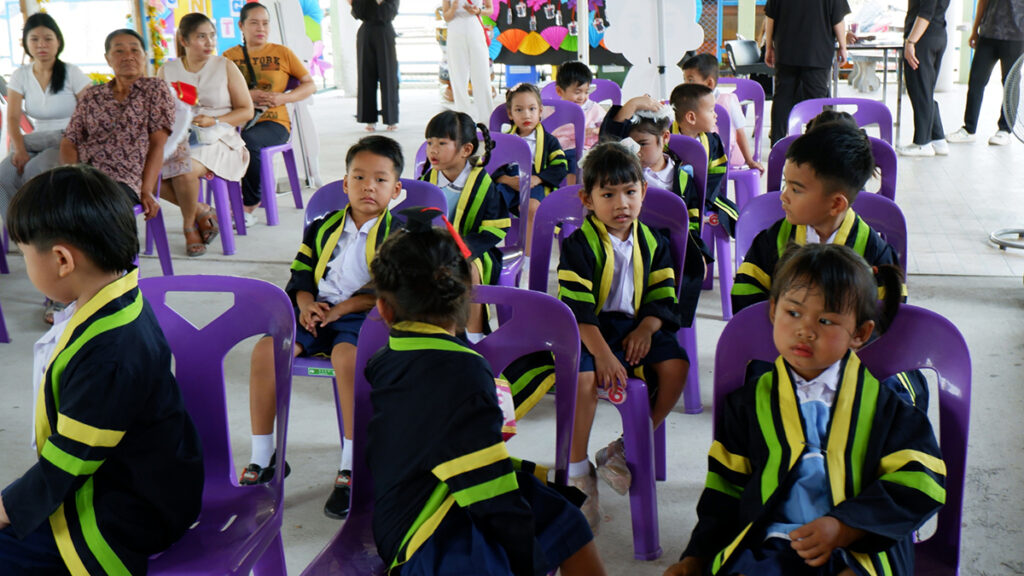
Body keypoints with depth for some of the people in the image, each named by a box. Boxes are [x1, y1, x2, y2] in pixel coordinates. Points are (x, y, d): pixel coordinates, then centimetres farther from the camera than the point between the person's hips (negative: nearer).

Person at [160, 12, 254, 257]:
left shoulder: (225, 67, 7)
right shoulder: (167, 71, 13)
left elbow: (246, 110, 4)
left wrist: (214, 121, -11)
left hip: (217, 141, -3)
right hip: (178, 139, 3)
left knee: (185, 168, -34)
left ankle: (190, 227, -6)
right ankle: (201, 211, -4)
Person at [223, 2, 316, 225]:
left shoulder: (282, 52, 13)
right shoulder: (229, 55, 15)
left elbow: (310, 85, 11)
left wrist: (283, 98, -6)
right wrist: (247, 95, -12)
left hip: (274, 122, -1)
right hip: (239, 120, 2)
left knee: (248, 140, -35)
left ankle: (249, 206, -20)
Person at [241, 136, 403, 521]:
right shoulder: (322, 228, 16)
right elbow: (300, 275, 15)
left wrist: (342, 307, -15)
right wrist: (306, 303, -7)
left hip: (364, 315, -5)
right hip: (317, 311, 5)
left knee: (346, 357, -37)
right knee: (265, 350, -19)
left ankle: (352, 468, -27)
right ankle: (262, 460, -8)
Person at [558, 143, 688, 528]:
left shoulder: (652, 243, 9)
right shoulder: (579, 245, -7)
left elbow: (663, 297, 9)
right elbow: (576, 308, -14)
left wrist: (645, 329, -12)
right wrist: (601, 352, -25)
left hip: (636, 326, 5)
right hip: (586, 330, -4)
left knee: (675, 365, -21)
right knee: (584, 377, -33)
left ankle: (628, 449, -4)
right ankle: (577, 472, -17)